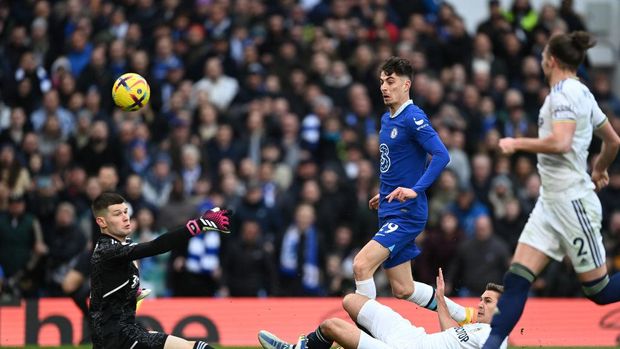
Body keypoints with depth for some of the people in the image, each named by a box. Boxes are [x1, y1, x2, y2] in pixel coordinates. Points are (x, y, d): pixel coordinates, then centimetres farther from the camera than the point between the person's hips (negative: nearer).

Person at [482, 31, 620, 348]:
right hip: (551, 200, 10)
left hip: (571, 200, -10)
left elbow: (561, 143, -27)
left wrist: (517, 144, -14)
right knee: (517, 278, -2)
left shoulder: (564, 91, -13)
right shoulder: (581, 92, 14)